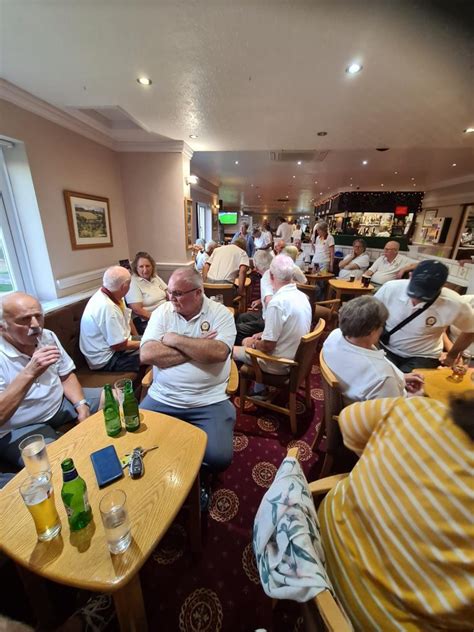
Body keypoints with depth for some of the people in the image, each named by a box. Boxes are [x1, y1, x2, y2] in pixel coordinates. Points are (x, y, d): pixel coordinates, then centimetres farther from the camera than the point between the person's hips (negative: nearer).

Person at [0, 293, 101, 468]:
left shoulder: (47, 337, -4)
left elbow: (66, 376, 3)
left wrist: (82, 406, -12)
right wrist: (29, 373, -40)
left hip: (61, 403, 6)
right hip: (19, 429, -6)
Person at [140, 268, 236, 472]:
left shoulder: (220, 313, -4)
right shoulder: (162, 312, 2)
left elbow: (219, 353, -21)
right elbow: (147, 354, -12)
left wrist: (176, 340, -13)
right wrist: (198, 349, -15)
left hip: (209, 401, -2)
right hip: (162, 398, 3)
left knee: (219, 457, -17)